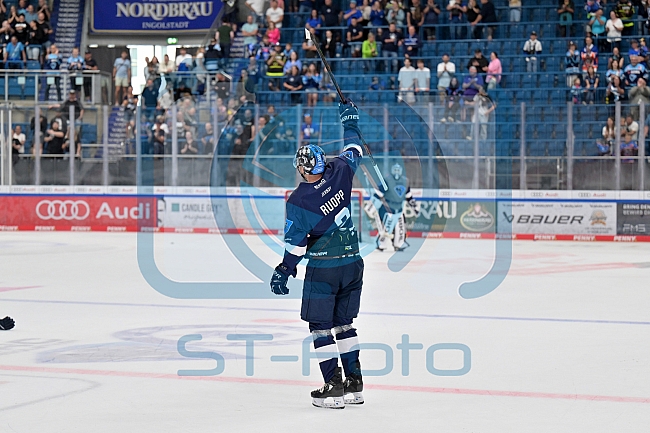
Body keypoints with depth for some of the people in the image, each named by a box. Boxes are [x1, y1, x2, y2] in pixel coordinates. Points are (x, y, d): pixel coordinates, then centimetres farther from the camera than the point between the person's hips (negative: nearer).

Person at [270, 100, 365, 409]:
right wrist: (350, 120, 31)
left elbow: (295, 245, -12)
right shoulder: (340, 173, -5)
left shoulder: (298, 202, -17)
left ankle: (333, 387, 1)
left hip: (323, 268, -6)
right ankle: (354, 384, 17)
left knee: (321, 325, 5)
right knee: (344, 322, 16)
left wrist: (283, 273, 1)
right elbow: (354, 152, 16)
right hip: (353, 262, 6)